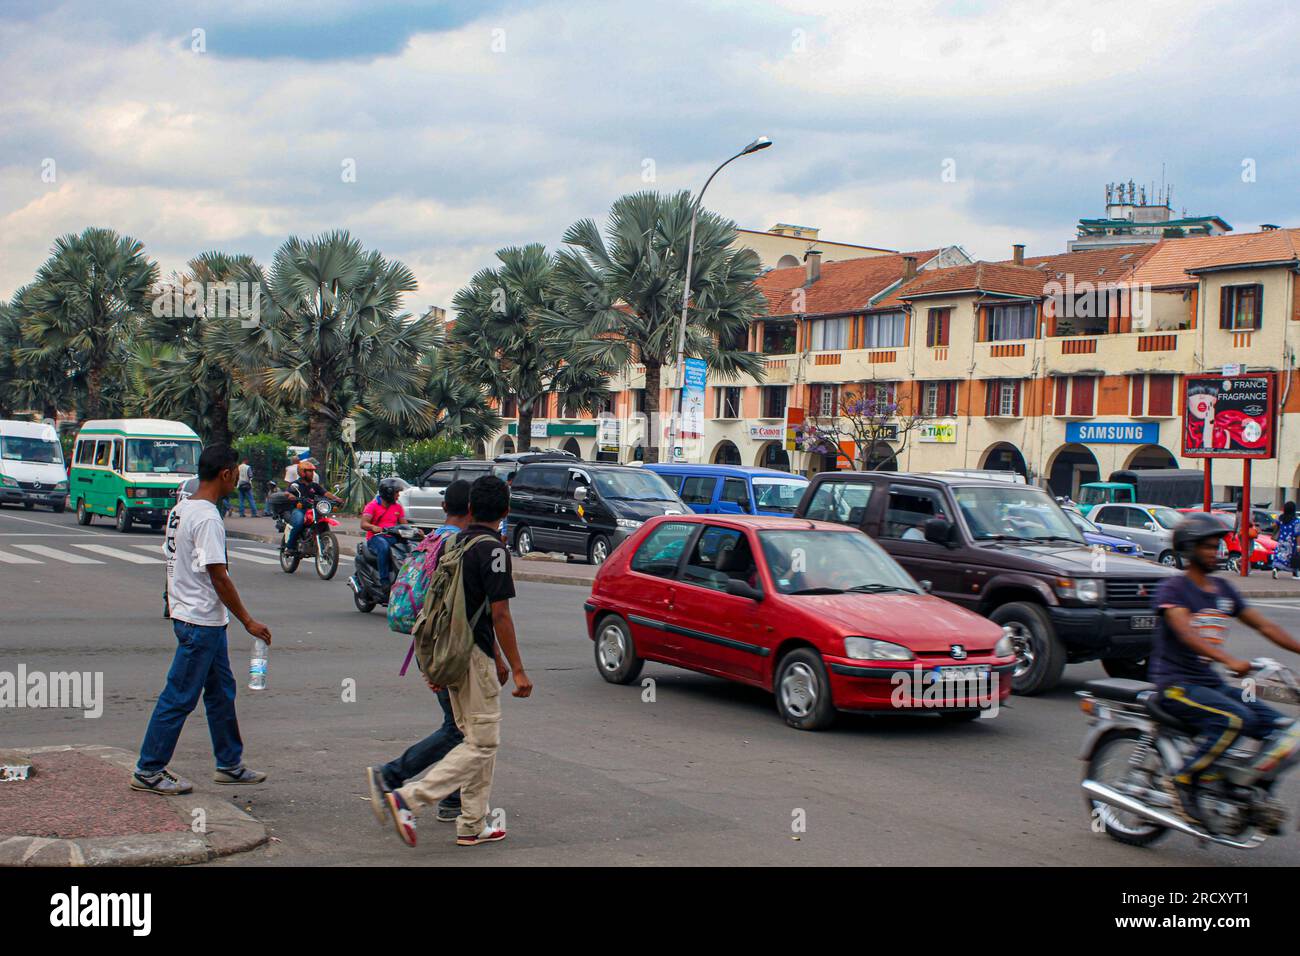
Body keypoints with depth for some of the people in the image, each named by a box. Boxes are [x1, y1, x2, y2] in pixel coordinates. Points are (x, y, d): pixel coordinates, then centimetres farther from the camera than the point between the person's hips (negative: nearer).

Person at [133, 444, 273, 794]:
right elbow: (218, 577, -20)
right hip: (202, 621, -10)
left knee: (221, 691, 17)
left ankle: (230, 764, 25)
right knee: (180, 697, -2)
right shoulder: (207, 518, -20)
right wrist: (248, 621, -13)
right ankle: (148, 771, 6)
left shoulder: (180, 509, 9)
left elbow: (173, 561, 15)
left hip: (186, 613, 10)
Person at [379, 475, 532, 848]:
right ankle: (409, 798, -14)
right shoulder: (493, 550, -15)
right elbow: (500, 614, -19)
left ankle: (473, 826, 18)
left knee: (478, 741, 16)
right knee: (481, 744, -3)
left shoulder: (454, 543, 9)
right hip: (475, 655, -9)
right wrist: (517, 670, -15)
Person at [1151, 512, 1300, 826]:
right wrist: (1230, 660, -41)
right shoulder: (1173, 588, -9)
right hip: (1174, 683, -8)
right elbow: (1185, 632, -27)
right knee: (1234, 718, -31)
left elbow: (1264, 625, 15)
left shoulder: (1222, 589, 15)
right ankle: (1182, 781, -20)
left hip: (1210, 682, 8)